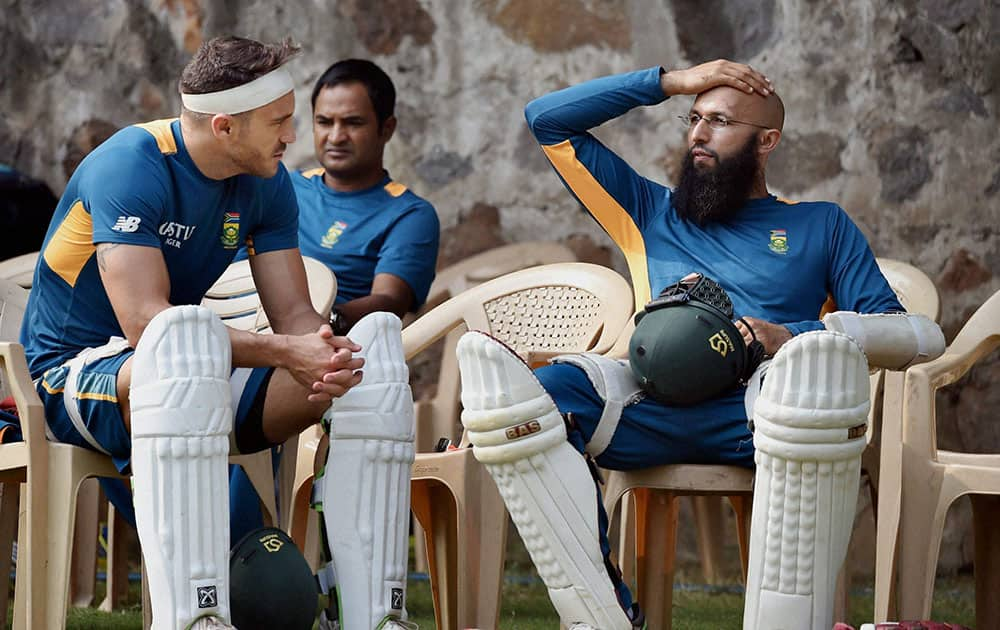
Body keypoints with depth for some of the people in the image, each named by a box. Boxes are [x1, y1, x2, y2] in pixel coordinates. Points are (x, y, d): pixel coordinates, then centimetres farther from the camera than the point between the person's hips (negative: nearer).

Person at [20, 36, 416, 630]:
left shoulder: (266, 182, 3)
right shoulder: (130, 166, -20)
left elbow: (294, 313, -1)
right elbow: (145, 322, -30)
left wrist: (324, 355, -26)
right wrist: (284, 352, -33)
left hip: (199, 385, 7)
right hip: (74, 375, -7)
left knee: (374, 347, -11)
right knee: (186, 338, -41)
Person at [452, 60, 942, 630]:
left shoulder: (821, 226, 28)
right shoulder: (651, 212, 34)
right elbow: (548, 119, 32)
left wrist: (791, 339, -5)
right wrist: (670, 82, 27)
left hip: (759, 404, -2)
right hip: (650, 405, 2)